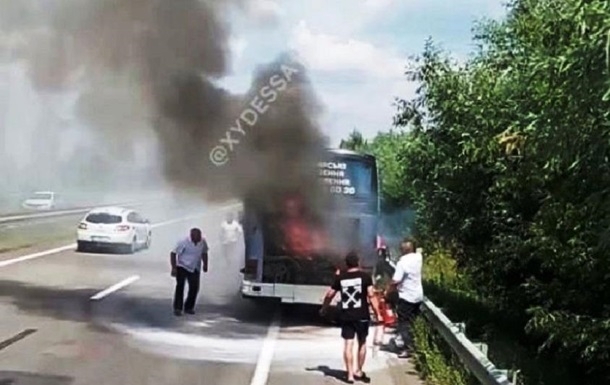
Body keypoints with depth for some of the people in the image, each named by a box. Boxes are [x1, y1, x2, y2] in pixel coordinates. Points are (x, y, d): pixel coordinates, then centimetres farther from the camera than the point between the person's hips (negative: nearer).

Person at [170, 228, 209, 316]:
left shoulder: (203, 242, -5)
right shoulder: (183, 242, -19)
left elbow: (204, 253, 14)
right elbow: (173, 253, -14)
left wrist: (205, 264, 5)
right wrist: (174, 267, -18)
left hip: (195, 269, 4)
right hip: (182, 267, -4)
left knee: (194, 288, -1)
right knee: (180, 286, -12)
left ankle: (189, 307, 15)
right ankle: (177, 308, -9)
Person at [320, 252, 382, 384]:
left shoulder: (340, 278, 3)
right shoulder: (365, 276, -5)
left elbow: (329, 295, 9)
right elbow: (371, 295, -13)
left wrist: (324, 309, 26)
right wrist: (378, 313, -11)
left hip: (345, 316, 1)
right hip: (362, 316, -1)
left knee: (348, 344, 4)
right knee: (362, 343, 15)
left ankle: (350, 374, 2)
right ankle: (359, 372, 23)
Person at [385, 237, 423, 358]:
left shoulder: (402, 262, -21)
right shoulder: (418, 257, -1)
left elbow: (395, 282, -22)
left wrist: (387, 293, -9)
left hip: (406, 297, -8)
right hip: (418, 296, 8)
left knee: (404, 324, 0)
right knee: (413, 322, 18)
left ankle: (408, 348, -2)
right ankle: (414, 345, 25)